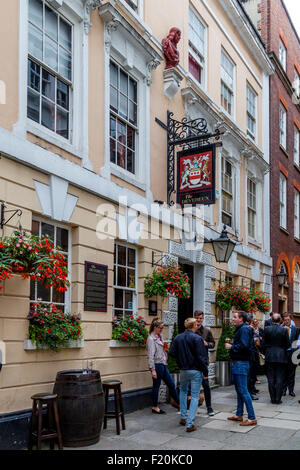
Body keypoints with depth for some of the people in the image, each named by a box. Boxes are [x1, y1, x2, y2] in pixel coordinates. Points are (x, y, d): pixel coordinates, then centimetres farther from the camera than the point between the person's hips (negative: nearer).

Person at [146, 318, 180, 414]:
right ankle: (155, 407, 13)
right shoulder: (151, 339, -14)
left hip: (163, 365, 9)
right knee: (156, 386, 2)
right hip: (157, 365, -9)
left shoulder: (160, 336, 12)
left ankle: (177, 402, 26)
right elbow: (151, 355, -18)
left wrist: (165, 347, 8)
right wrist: (153, 370, -21)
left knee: (171, 384, 13)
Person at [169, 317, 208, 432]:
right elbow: (201, 357, -15)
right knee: (195, 396, 2)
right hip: (196, 371, -5)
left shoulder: (178, 338, 2)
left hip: (183, 370, 5)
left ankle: (183, 417, 25)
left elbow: (172, 353, 2)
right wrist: (205, 372, -8)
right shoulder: (197, 338, -13)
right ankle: (189, 424, -2)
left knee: (183, 391, 27)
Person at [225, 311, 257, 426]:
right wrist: (231, 346, 4)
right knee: (239, 390, 16)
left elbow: (244, 346, -25)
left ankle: (252, 418, -4)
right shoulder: (239, 329, 17)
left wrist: (231, 347, -13)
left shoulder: (244, 329, -15)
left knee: (243, 390, -8)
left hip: (241, 363, -11)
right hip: (236, 363, 11)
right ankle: (239, 415, 25)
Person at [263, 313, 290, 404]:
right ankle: (278, 399, 5)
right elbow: (288, 344, -4)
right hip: (281, 357, -1)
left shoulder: (267, 329, -5)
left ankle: (273, 399, 11)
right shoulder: (284, 330, -8)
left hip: (269, 356, 1)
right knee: (280, 379, 5)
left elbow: (264, 343, -1)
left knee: (271, 379, 8)